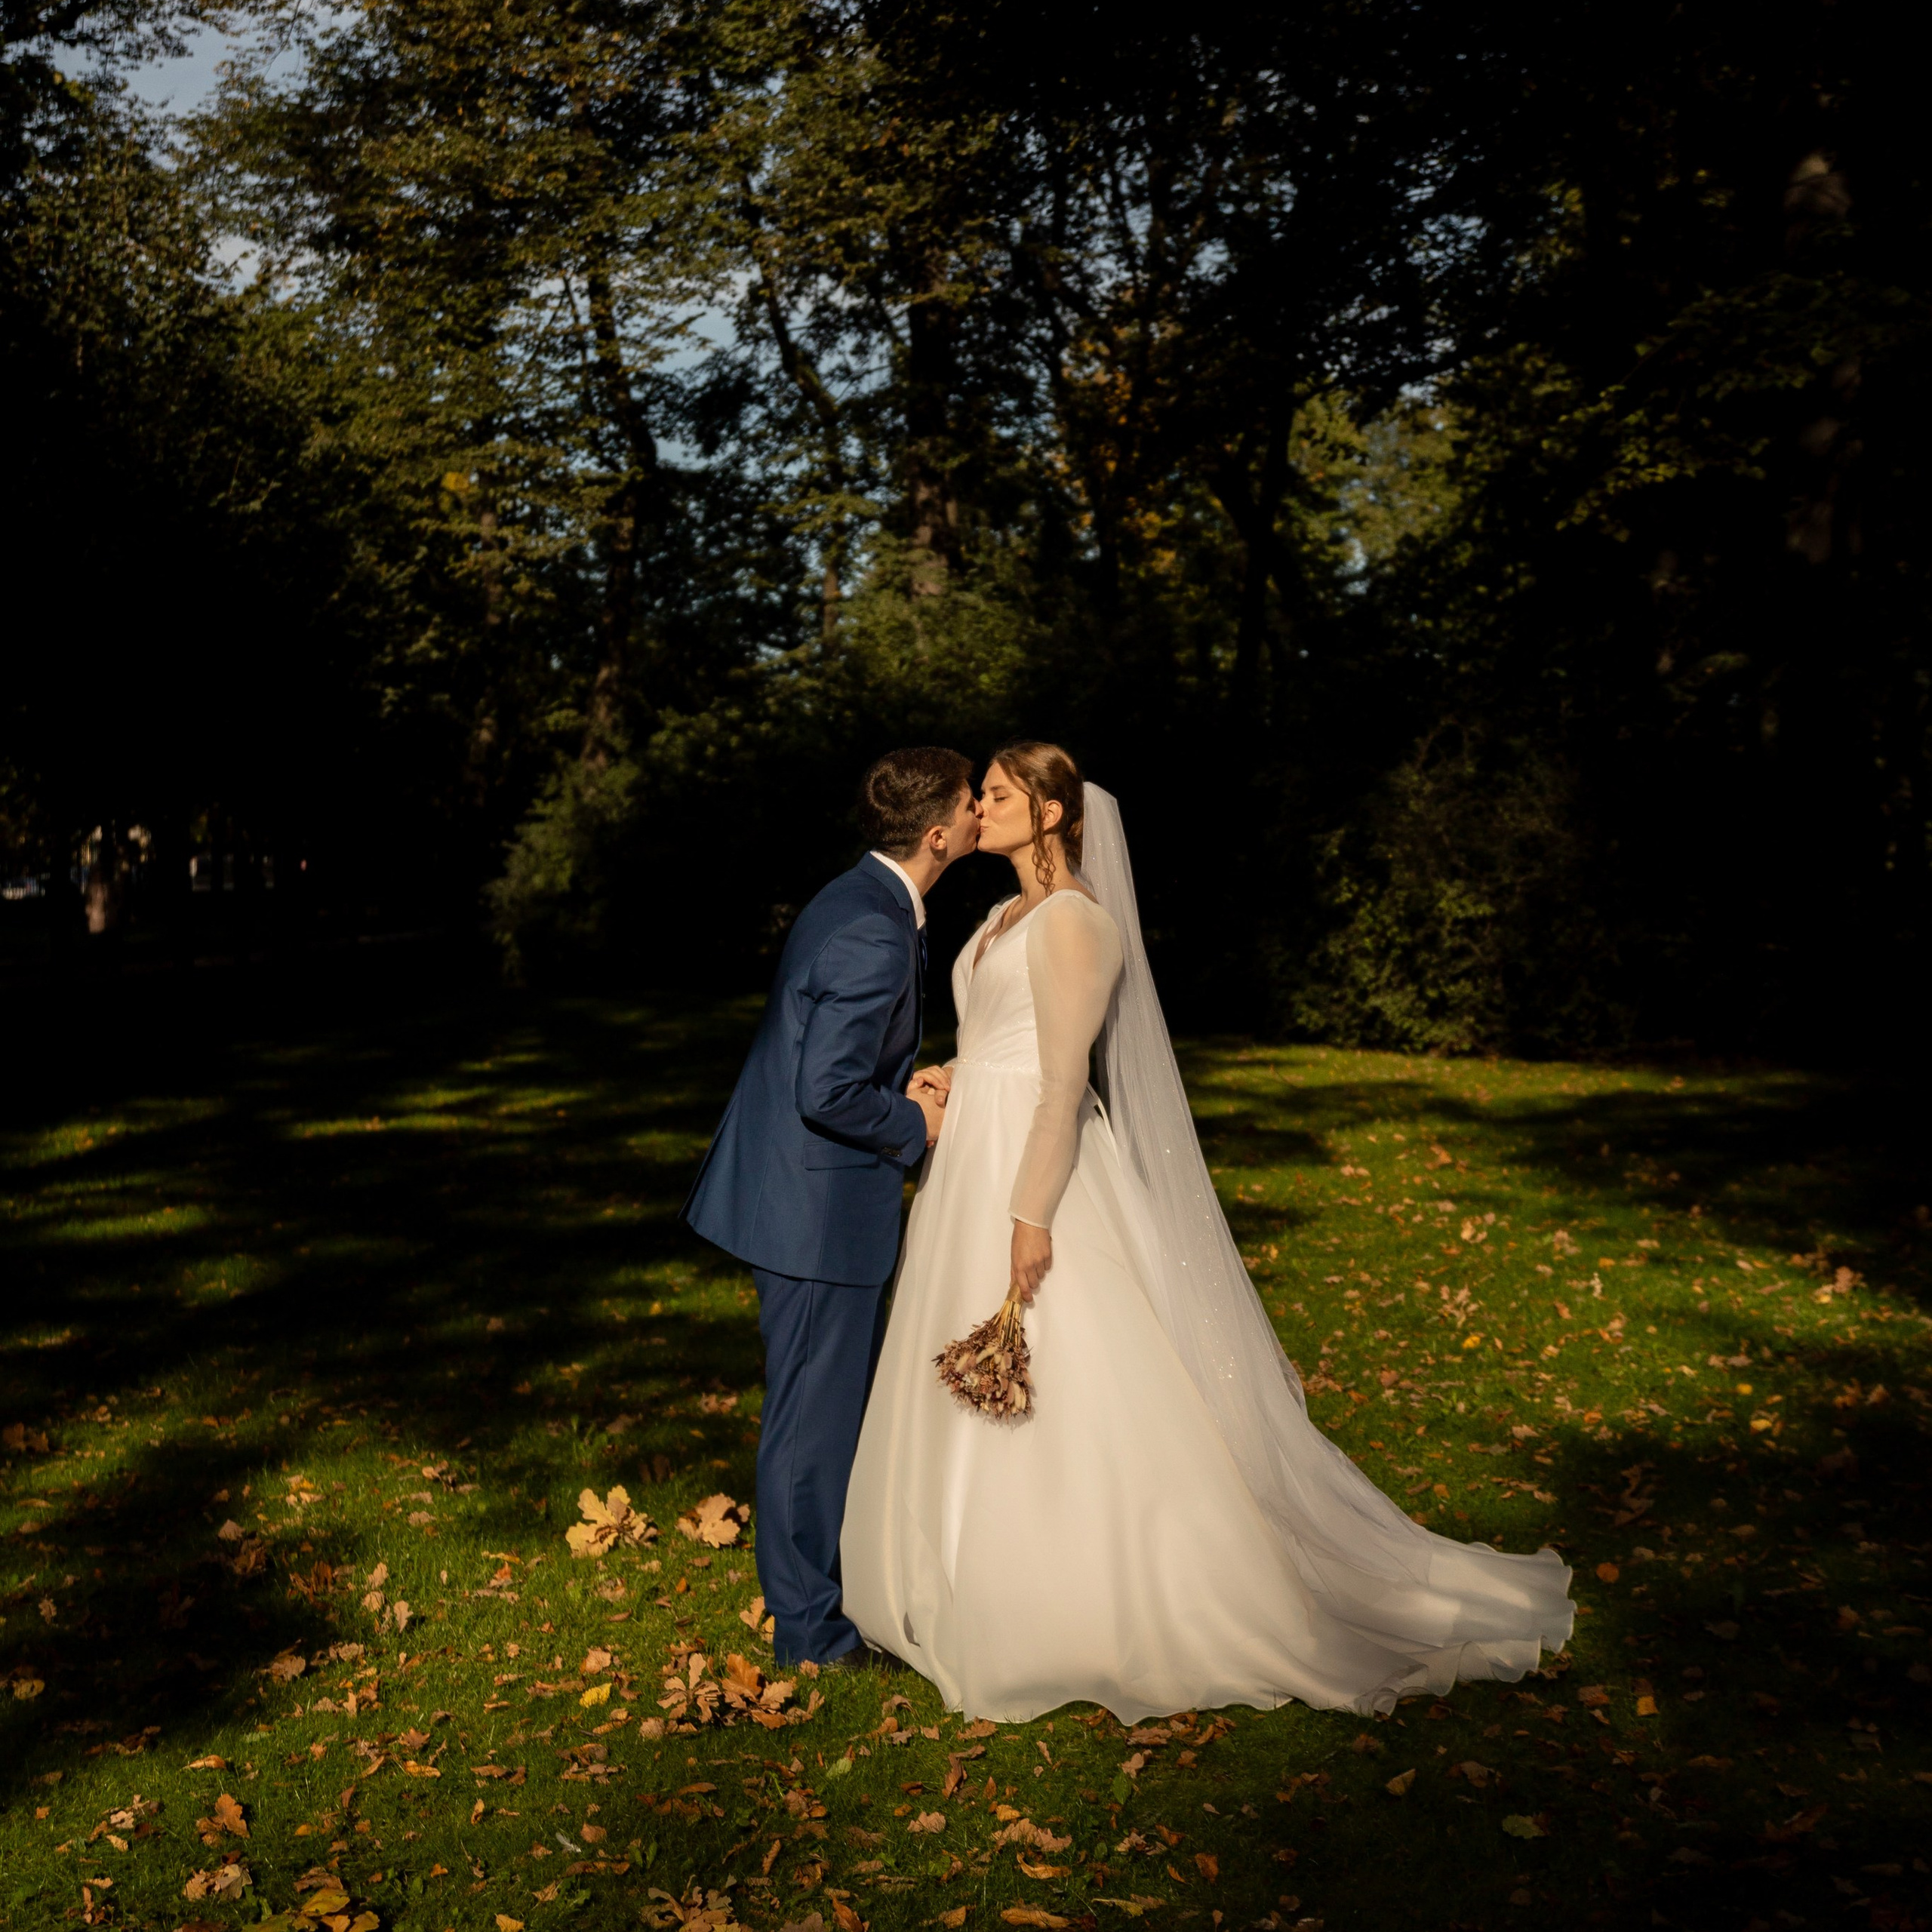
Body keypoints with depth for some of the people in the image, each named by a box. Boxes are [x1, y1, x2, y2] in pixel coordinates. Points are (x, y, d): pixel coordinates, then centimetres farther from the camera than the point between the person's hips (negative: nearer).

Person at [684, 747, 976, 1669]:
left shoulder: (865, 902, 9)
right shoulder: (873, 937, -24)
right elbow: (828, 1094, -26)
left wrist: (902, 1083, 4)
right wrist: (915, 1123, -10)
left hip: (805, 1188, 10)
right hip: (820, 1205, -10)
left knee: (841, 1397, 22)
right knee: (817, 1409, 3)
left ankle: (821, 1577, 39)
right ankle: (810, 1623, 18)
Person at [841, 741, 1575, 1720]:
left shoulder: (1074, 921, -14)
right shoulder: (1008, 917, 15)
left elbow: (1064, 1082, -19)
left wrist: (1033, 1215, -22)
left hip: (1038, 1166, -10)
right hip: (978, 1162, 10)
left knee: (1065, 1398, -3)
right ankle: (996, 1600, 27)